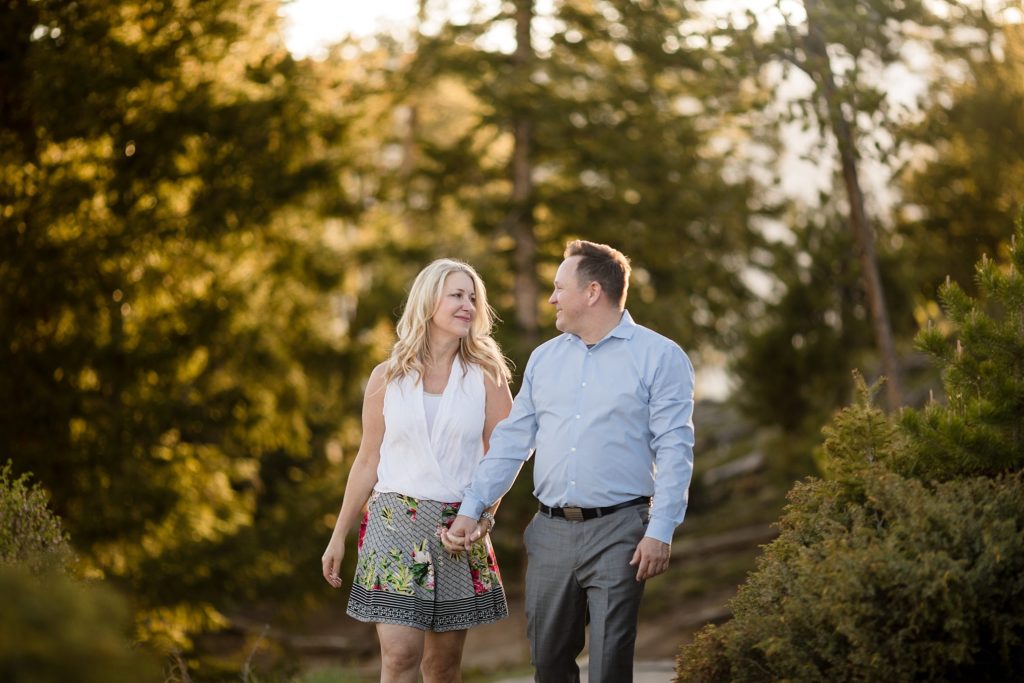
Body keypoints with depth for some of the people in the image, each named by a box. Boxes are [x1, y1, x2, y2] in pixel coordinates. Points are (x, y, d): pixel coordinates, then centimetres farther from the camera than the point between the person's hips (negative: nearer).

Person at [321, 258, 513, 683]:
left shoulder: (486, 377, 3)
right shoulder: (387, 377, 5)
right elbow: (368, 461, 10)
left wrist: (484, 514, -16)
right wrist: (339, 535, 10)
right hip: (395, 523, -1)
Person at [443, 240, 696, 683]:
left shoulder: (659, 356, -3)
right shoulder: (544, 358, 14)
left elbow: (674, 450, -9)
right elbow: (510, 442, 14)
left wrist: (661, 531, -16)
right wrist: (471, 509, 5)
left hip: (617, 532, -5)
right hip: (550, 532, 5)